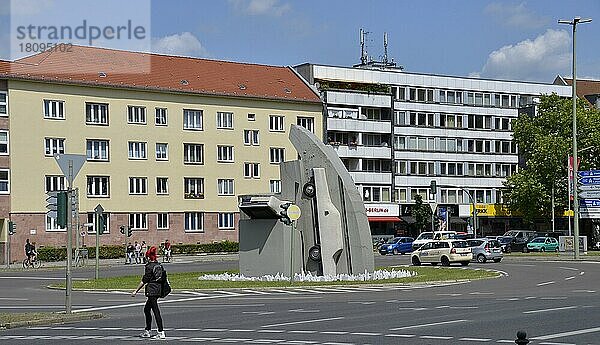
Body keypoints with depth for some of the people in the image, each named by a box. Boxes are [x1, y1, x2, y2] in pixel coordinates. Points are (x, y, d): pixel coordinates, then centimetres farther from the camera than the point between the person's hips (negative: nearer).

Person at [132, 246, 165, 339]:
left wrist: (136, 291, -9)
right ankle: (147, 331, 23)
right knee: (146, 309, 18)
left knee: (156, 311, -7)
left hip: (152, 290, -9)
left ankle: (161, 333, -7)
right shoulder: (159, 265, 10)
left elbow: (144, 281, -14)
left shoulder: (149, 266, -13)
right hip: (158, 289, 9)